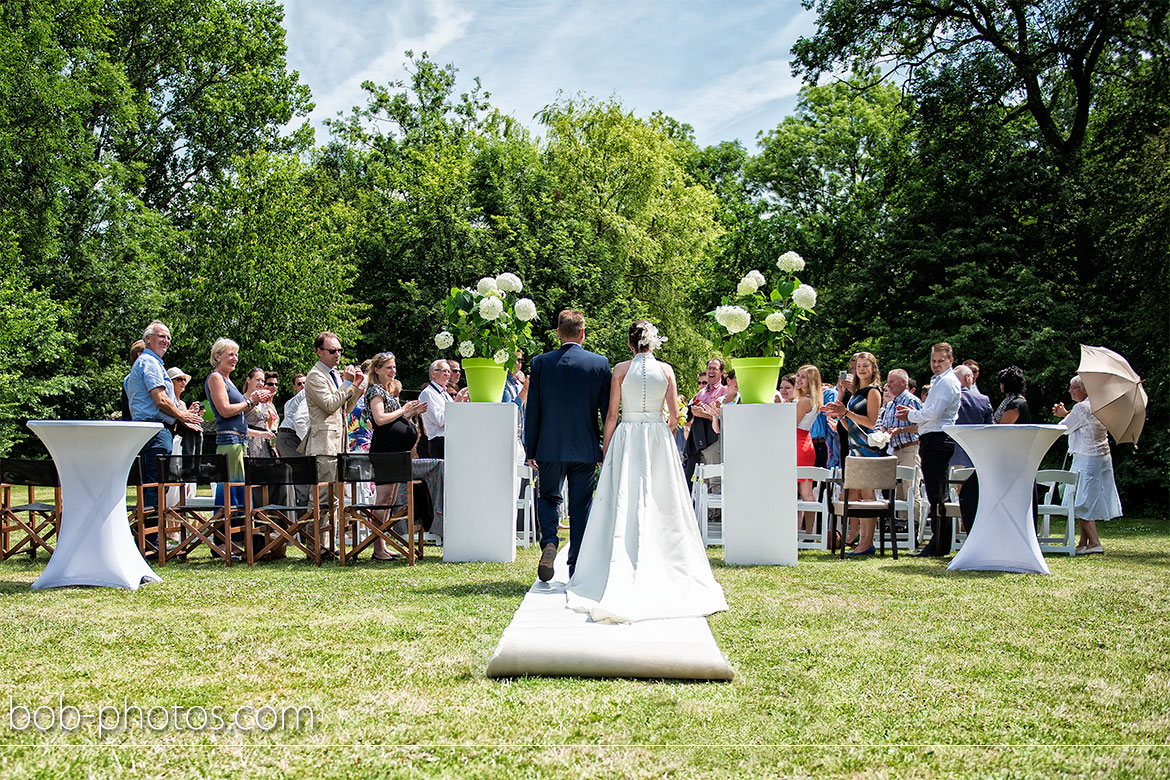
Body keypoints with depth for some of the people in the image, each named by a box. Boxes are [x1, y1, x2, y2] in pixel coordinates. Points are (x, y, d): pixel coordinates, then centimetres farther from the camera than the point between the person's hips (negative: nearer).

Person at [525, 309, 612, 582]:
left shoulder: (541, 363, -4)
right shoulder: (600, 363, -3)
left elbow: (532, 410, -1)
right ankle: (576, 567, 10)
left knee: (547, 498, 17)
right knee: (580, 507, 8)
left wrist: (530, 450, 6)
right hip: (585, 448, 0)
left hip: (550, 447, 0)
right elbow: (608, 410, -1)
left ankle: (549, 542, -8)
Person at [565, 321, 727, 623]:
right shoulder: (665, 370, 2)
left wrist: (605, 450, 5)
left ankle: (618, 581, -6)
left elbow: (611, 414, -3)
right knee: (661, 505, 7)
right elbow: (674, 415, 1)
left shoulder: (621, 369, -2)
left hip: (626, 439, -1)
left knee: (624, 506, -1)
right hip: (658, 440, 1)